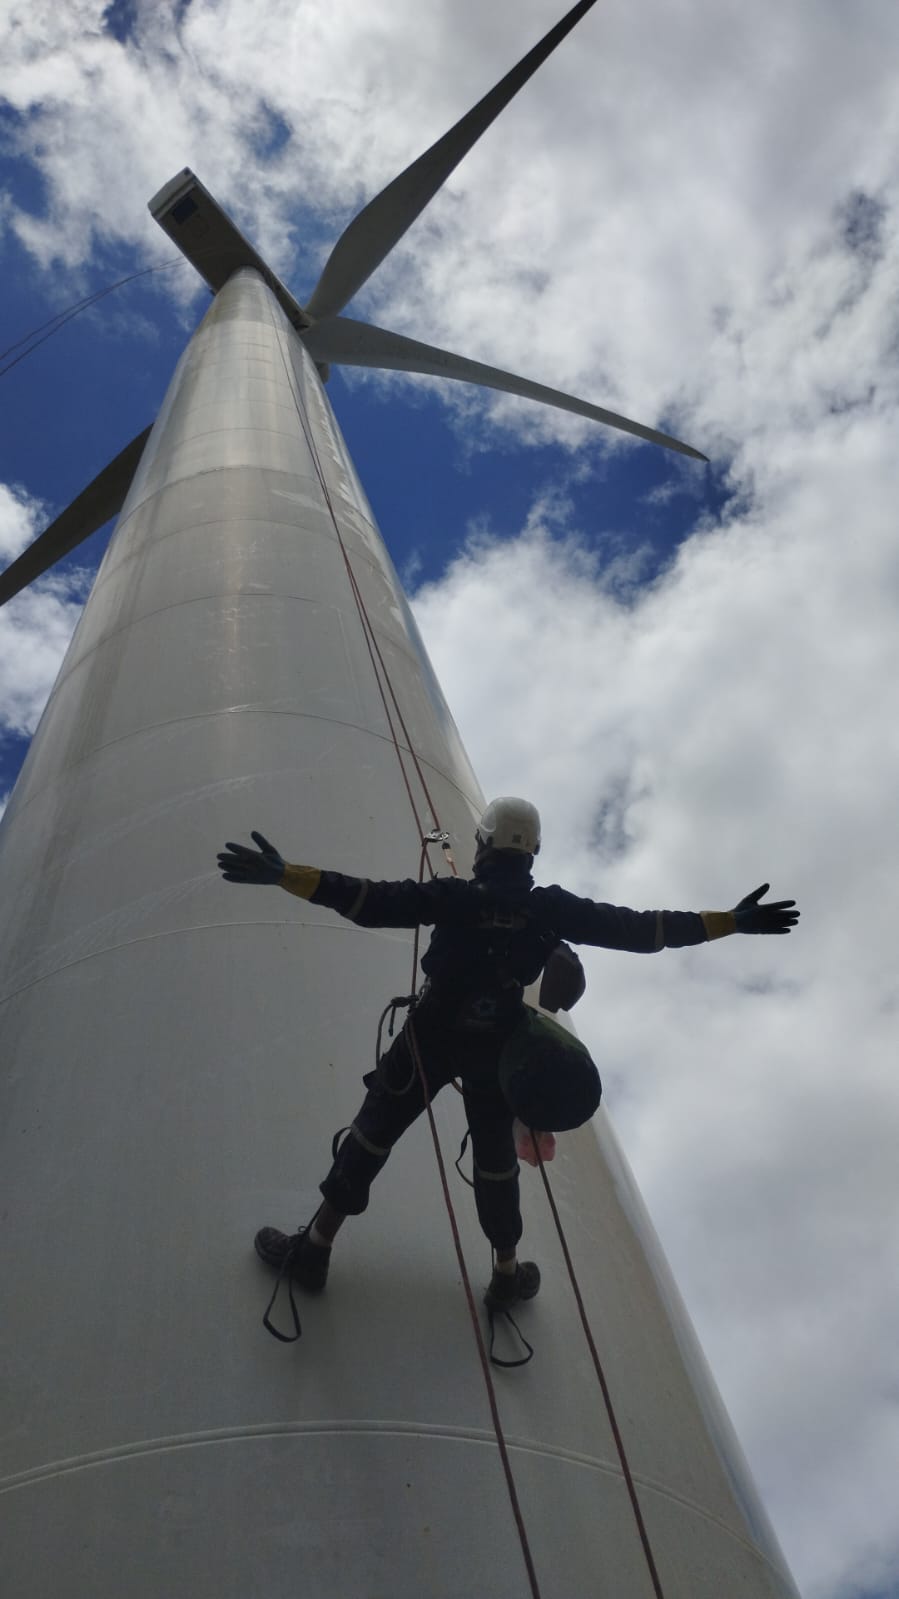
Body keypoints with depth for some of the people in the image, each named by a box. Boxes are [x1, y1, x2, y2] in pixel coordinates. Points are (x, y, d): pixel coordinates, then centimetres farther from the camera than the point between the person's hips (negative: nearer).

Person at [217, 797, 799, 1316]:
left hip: (432, 1038, -2)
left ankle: (314, 1247, 15)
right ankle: (508, 1273, 32)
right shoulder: (552, 908, -10)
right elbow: (638, 929, -9)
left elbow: (371, 901, -27)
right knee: (496, 1157, 18)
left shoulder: (455, 896, -16)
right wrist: (735, 921, -5)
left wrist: (285, 874, -30)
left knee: (373, 1135, 10)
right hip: (496, 1048, 2)